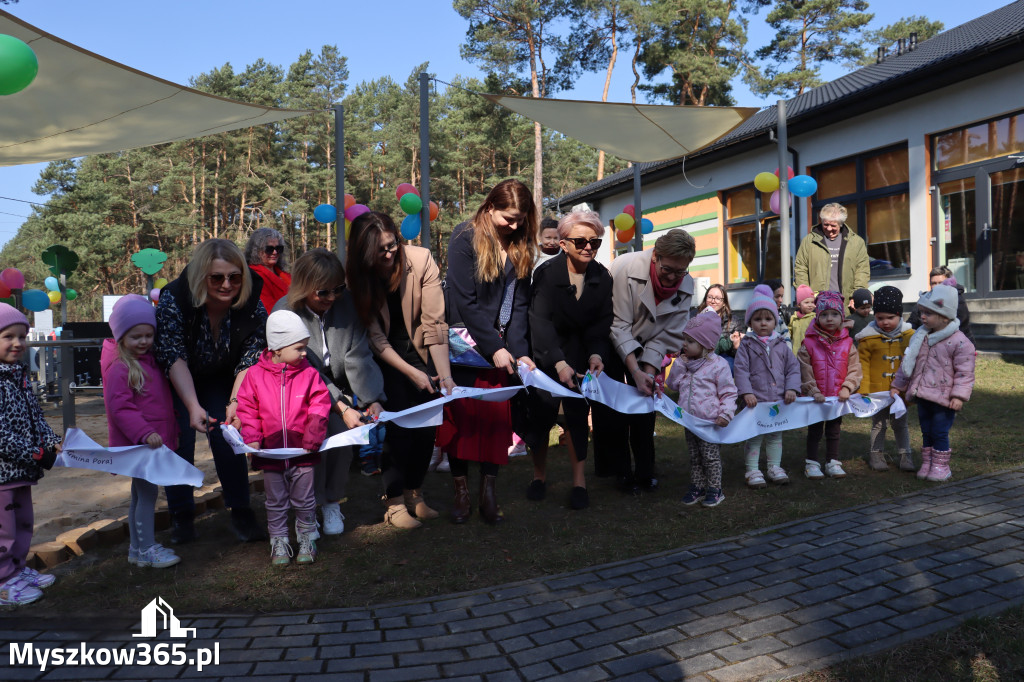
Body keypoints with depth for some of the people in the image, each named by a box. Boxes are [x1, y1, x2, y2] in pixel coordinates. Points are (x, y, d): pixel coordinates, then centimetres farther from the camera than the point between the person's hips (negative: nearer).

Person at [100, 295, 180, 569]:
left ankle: (137, 548, 25)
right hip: (136, 443, -9)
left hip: (153, 440, 9)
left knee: (141, 493, 15)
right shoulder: (120, 368, -15)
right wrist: (145, 433, -27)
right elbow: (119, 408, -21)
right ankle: (147, 549, 6)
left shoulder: (150, 361, 13)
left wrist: (170, 432, 21)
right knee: (147, 492, -5)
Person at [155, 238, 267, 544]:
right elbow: (174, 357, -35)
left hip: (219, 380, 1)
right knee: (179, 438, -10)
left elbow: (248, 362, -25)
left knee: (228, 435, -8)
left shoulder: (253, 308, -26)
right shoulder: (173, 299, -31)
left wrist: (235, 402, -42)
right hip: (176, 382, -1)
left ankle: (241, 513, 5)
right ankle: (181, 516, 7)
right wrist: (193, 406, -46)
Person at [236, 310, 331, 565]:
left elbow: (320, 405, -1)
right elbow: (247, 409, 1)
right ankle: (279, 542, 26)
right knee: (276, 502, 12)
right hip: (271, 453, 0)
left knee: (304, 501, 12)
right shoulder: (255, 375, -3)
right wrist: (251, 437, -8)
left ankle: (307, 539, 28)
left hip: (302, 451, 0)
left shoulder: (309, 374, -3)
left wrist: (313, 434, -12)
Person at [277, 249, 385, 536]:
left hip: (340, 389, 2)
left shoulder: (347, 304, -9)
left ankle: (332, 502, 2)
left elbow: (359, 358, -12)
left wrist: (373, 400, -25)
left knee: (341, 431, -20)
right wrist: (342, 408, -30)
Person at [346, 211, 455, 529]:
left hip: (419, 351, 1)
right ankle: (395, 503, 2)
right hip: (385, 357, -1)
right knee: (398, 423, -10)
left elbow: (435, 323, -21)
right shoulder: (359, 277, -18)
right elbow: (376, 338, -16)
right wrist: (412, 373, -23)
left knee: (428, 423, -2)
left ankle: (414, 492, 17)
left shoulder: (421, 260, -20)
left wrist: (444, 374, -27)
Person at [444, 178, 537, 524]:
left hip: (501, 345, 4)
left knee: (497, 415, -1)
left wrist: (519, 350, -9)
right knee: (462, 414, -1)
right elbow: (463, 300, -13)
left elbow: (519, 302, 2)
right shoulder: (466, 237, -9)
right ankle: (461, 492, 10)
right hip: (465, 344, -4)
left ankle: (489, 491, 7)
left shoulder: (520, 247, 6)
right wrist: (494, 348, -15)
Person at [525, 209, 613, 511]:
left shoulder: (602, 277, -6)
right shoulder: (546, 273, -17)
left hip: (580, 353, 2)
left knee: (578, 413, -2)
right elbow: (540, 320, -24)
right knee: (543, 411, -3)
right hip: (545, 353, -2)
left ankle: (579, 480, 6)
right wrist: (558, 362, -33)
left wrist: (597, 353, -24)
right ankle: (539, 474, 16)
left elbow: (602, 322, -5)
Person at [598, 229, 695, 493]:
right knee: (610, 410, -5)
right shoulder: (625, 267, -30)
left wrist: (650, 372, -21)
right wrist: (635, 371, -34)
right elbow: (619, 325, -29)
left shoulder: (686, 285, -17)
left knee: (645, 405, -1)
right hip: (611, 343, -3)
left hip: (646, 348, 3)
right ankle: (620, 470, 8)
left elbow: (669, 334, -12)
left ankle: (644, 471, 11)